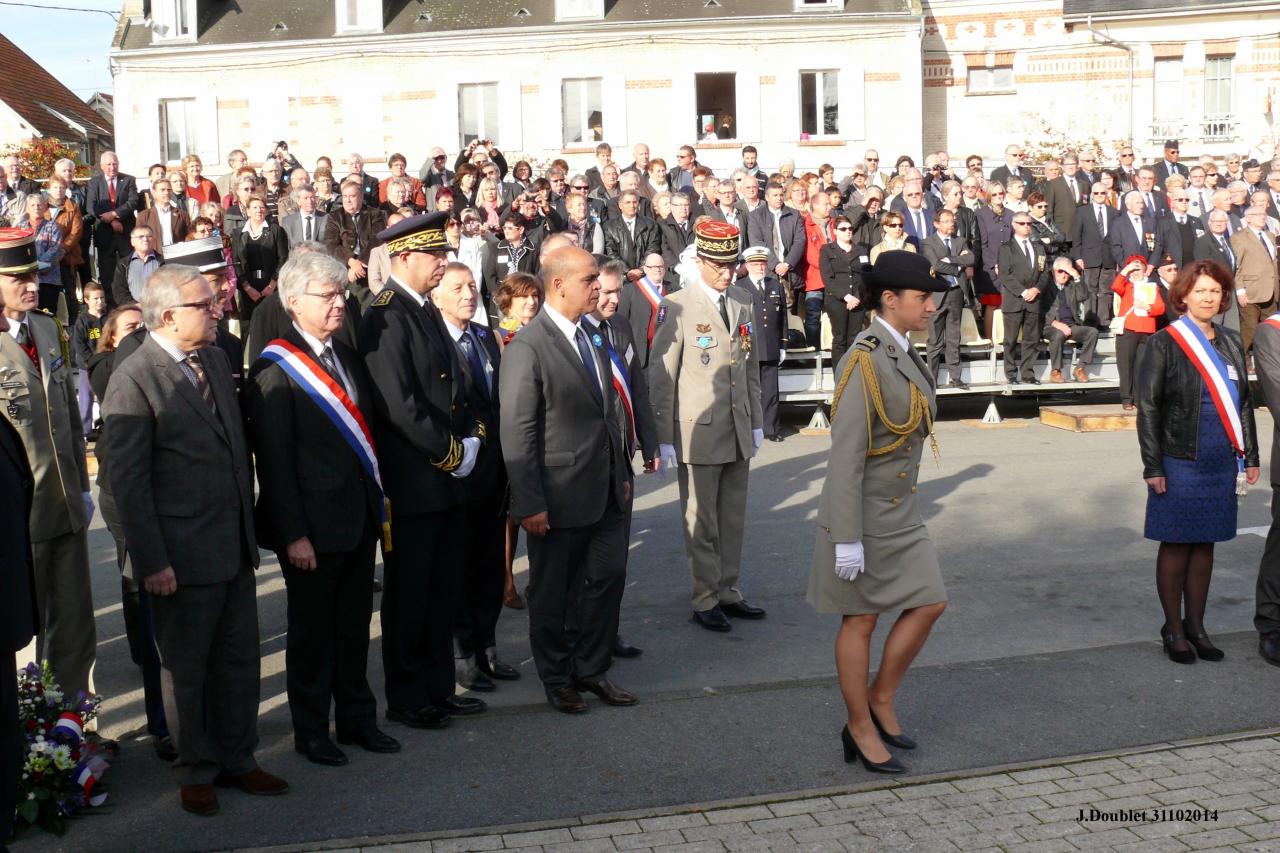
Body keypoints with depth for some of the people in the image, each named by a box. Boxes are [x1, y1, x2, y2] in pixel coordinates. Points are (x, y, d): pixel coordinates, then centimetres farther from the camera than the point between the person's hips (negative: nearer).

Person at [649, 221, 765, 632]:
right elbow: (660, 377, -9)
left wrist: (756, 421, 15)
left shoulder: (742, 304, 10)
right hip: (697, 430, -6)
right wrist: (664, 437, -9)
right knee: (701, 522, 3)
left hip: (738, 431, 6)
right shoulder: (676, 307, -10)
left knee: (733, 520, 12)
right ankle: (705, 600, 14)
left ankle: (727, 592, 24)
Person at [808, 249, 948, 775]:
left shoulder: (903, 354, 7)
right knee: (861, 620, 5)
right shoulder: (864, 362, -21)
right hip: (864, 513, -9)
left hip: (901, 512, 9)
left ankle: (880, 702, 27)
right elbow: (846, 456, -22)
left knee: (929, 604, 10)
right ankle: (861, 730, 21)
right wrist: (846, 539, -22)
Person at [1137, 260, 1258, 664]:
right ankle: (1173, 629, 15)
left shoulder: (1230, 343, 10)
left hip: (1222, 464, 5)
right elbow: (1148, 407, -7)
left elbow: (1244, 402, 15)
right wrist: (1153, 467, -11)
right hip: (1180, 462, -5)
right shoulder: (1164, 343, -6)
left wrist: (1250, 456, 11)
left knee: (1204, 545, 11)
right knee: (1176, 546, 4)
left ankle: (1196, 626, 22)